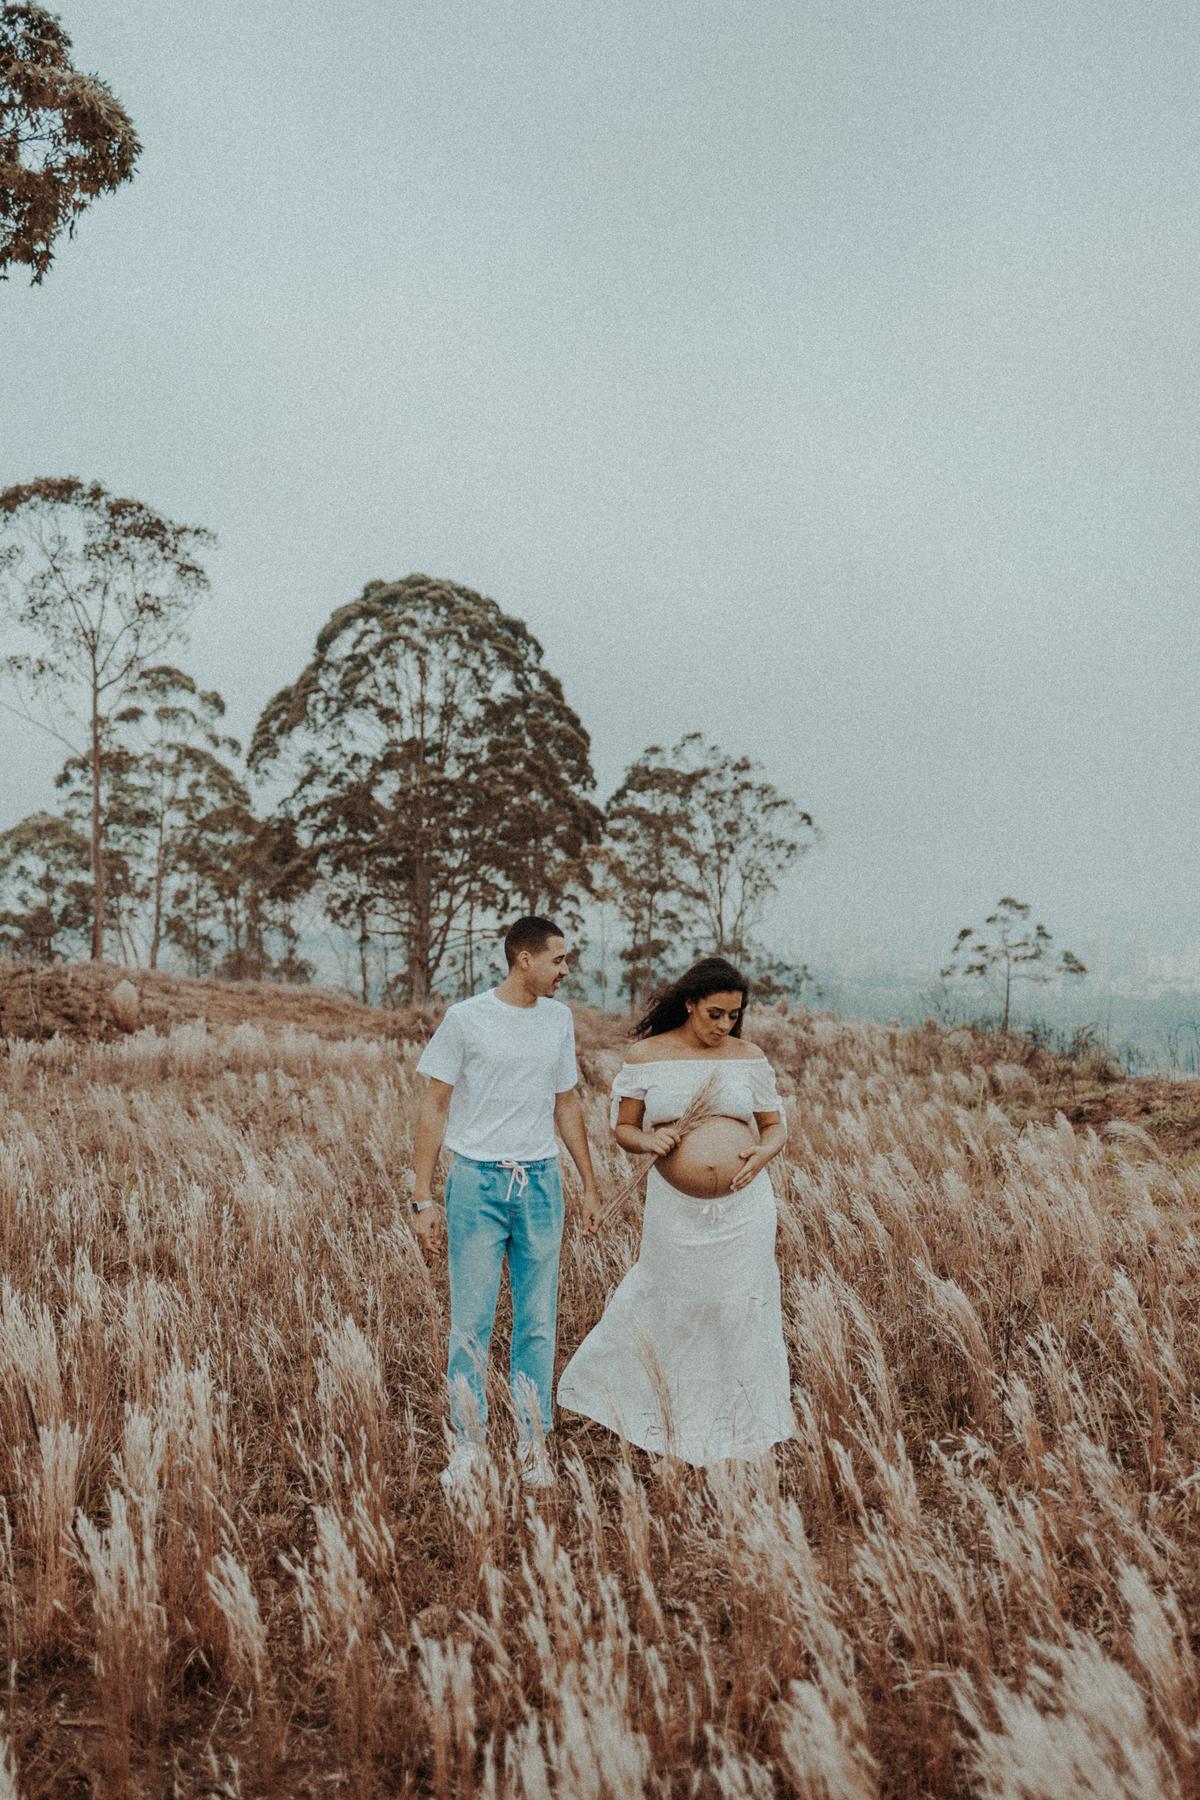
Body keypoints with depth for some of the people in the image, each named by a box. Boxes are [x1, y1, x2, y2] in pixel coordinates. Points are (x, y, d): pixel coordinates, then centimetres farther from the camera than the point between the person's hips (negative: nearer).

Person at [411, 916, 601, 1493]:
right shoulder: (465, 1019, -6)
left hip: (540, 1184, 4)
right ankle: (468, 1445, 17)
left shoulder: (559, 1020, 8)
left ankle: (533, 1444, 21)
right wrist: (423, 1198, -7)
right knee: (470, 1321, 2)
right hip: (477, 1183, -3)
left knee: (538, 1321, 8)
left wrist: (589, 1184, 16)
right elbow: (434, 1108, -3)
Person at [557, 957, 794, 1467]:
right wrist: (647, 1140, -16)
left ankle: (741, 1429, 29)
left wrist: (764, 1152, -11)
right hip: (678, 1210, -1)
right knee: (667, 1310, 10)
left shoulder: (749, 1058, 2)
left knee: (743, 1313, 9)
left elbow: (775, 1126, 10)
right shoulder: (646, 1056, -2)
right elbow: (622, 1129, 5)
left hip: (744, 1208, 1)